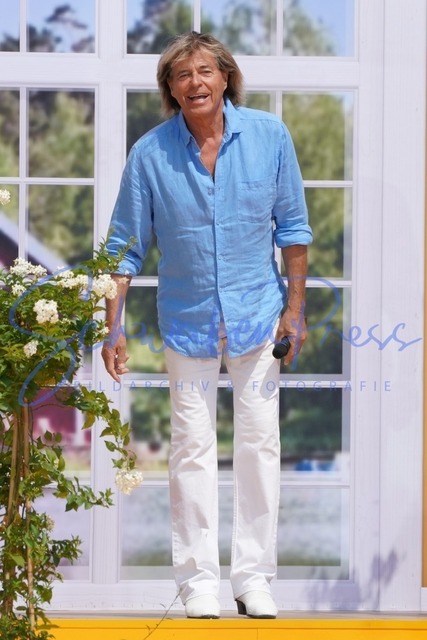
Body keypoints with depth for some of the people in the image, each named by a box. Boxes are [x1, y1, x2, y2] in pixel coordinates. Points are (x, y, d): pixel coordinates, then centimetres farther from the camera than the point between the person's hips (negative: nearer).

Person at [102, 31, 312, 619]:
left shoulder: (269, 136, -7)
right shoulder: (150, 153, -9)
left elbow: (293, 227, 2)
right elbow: (126, 247, -2)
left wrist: (294, 309, -1)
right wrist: (113, 327, -6)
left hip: (257, 313, 1)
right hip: (188, 321, -1)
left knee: (260, 442, 4)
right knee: (193, 447, 3)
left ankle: (254, 576, 12)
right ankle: (199, 580, 9)